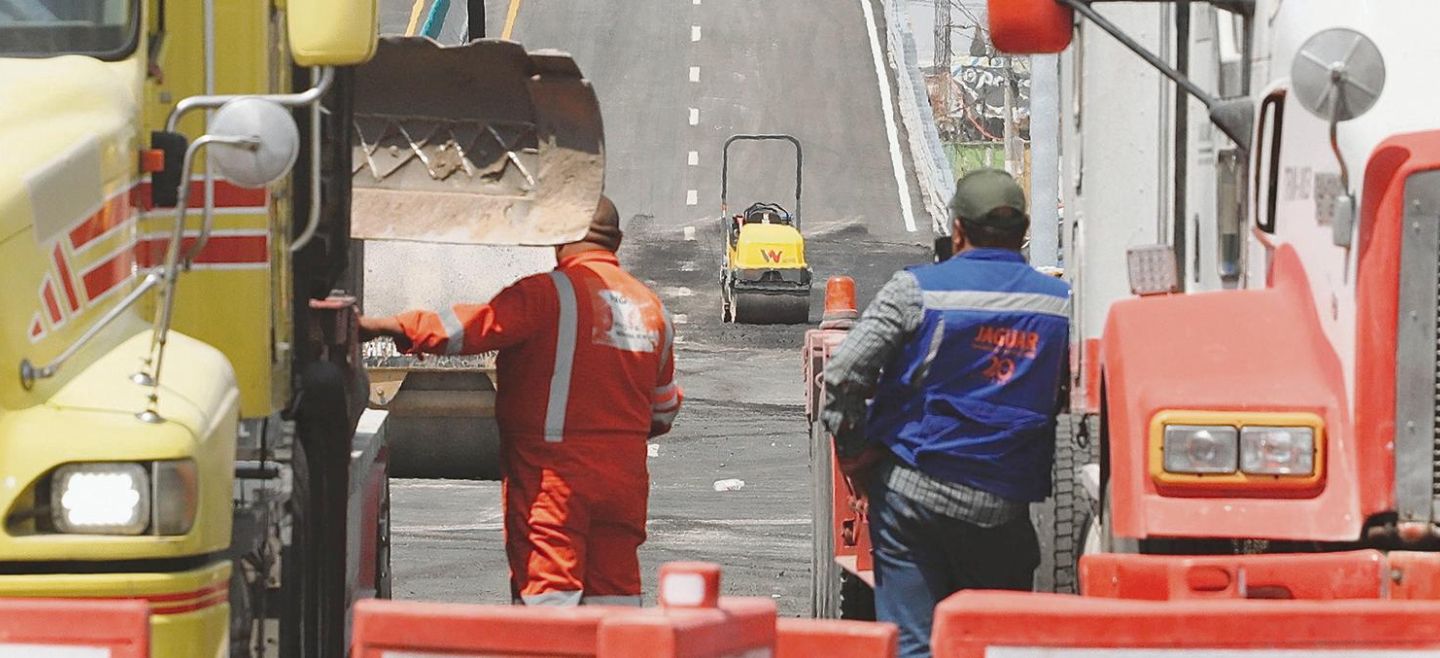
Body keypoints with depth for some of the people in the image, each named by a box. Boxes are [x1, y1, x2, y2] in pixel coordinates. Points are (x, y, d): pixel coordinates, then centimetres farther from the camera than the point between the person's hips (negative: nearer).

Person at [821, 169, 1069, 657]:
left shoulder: (916, 290, -5)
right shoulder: (1061, 304, 2)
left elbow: (843, 377, -8)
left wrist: (856, 457, 5)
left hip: (913, 493, -2)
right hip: (1004, 505, 2)